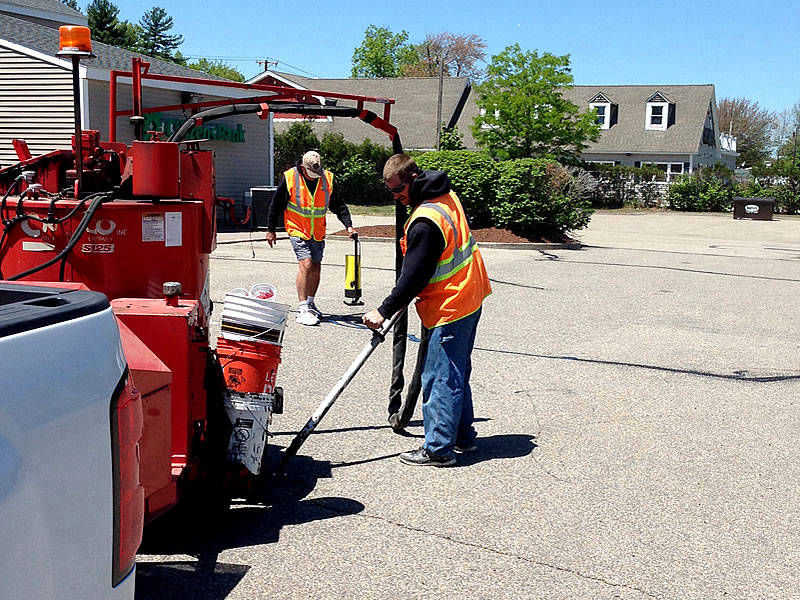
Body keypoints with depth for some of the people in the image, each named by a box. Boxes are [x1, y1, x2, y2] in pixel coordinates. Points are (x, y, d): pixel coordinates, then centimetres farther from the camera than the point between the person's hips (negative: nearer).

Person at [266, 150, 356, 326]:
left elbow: (339, 205, 8)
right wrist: (271, 230, 2)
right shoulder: (290, 178, -11)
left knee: (316, 267, 9)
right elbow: (276, 205, -1)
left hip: (318, 232, 4)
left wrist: (348, 225, -3)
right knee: (306, 264, -17)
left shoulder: (327, 179, -3)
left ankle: (310, 303, 27)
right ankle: (303, 309, -16)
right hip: (297, 230, -4)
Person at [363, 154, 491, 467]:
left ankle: (438, 449, 4)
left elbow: (414, 277, -21)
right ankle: (462, 435, 29)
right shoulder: (446, 195, 7)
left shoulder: (425, 223, -25)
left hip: (450, 307, -10)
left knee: (440, 377, -3)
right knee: (456, 372, 19)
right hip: (470, 295, 10)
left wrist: (384, 311, -11)